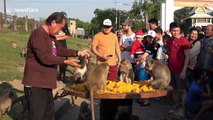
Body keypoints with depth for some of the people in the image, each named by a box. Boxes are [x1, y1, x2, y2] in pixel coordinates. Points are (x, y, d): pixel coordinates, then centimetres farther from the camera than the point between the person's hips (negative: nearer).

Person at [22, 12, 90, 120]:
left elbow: (60, 50, 19)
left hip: (45, 82, 11)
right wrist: (66, 62, -22)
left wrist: (78, 53, 9)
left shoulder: (50, 35, 15)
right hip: (35, 83, -11)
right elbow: (44, 58, -26)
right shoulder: (38, 34, -19)